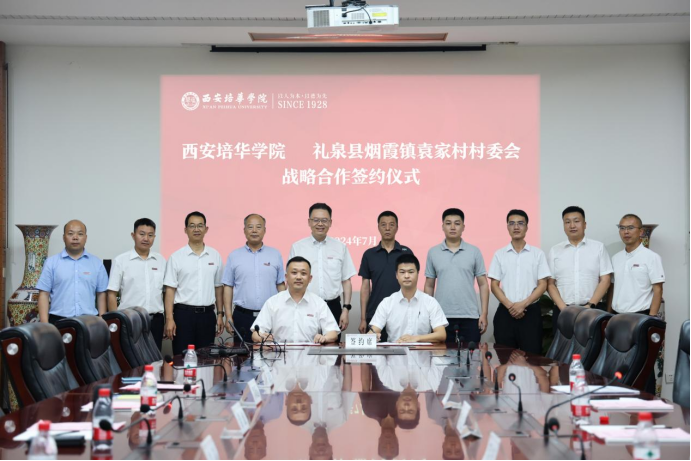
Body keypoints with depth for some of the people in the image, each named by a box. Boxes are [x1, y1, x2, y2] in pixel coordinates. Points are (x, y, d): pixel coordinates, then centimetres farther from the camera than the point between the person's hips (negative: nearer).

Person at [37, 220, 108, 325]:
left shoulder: (97, 264, 10)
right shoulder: (51, 262, 6)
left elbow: (101, 295, 11)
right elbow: (44, 294, 3)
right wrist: (44, 324, -5)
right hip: (59, 321, -1)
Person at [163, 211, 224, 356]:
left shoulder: (215, 256, 8)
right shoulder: (176, 257, -1)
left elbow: (218, 287, 12)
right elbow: (170, 290, -3)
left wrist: (220, 314, 8)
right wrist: (169, 319, -10)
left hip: (207, 313, 3)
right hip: (184, 313, -3)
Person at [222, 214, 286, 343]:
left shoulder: (275, 255, 7)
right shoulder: (234, 256, 6)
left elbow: (281, 285, 9)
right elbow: (228, 287, 5)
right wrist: (228, 317, -1)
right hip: (242, 316, 0)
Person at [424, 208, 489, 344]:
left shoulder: (474, 252, 4)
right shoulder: (433, 252, 6)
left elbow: (483, 284, 5)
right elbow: (429, 286, 11)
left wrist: (484, 314, -2)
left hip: (469, 317, 0)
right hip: (441, 317, 1)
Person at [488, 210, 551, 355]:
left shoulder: (538, 253, 4)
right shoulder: (499, 254, 7)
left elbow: (542, 285, 0)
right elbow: (494, 285, 4)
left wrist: (523, 304, -13)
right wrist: (510, 306, -11)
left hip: (531, 311, -1)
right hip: (505, 312, 1)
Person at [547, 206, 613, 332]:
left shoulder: (599, 248, 6)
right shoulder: (554, 251, 9)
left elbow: (605, 280, 1)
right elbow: (550, 283, 6)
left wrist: (590, 305, -9)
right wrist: (563, 308, -7)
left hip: (593, 310, -1)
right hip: (563, 311, 1)